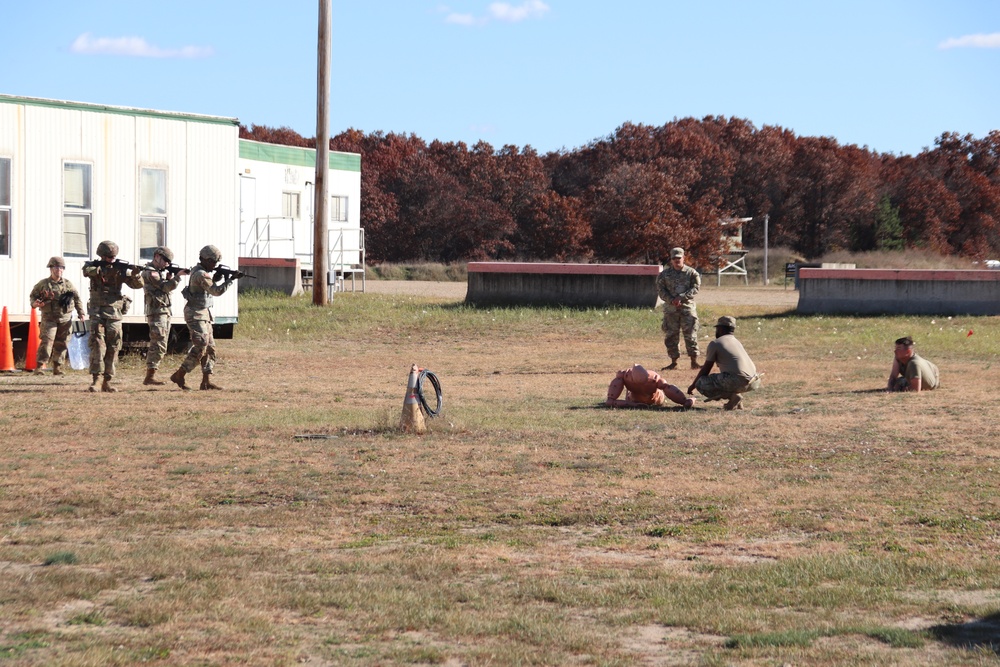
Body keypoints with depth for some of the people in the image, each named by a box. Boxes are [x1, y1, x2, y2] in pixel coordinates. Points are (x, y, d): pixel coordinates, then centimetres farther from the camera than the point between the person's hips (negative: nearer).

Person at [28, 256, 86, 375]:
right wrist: (35, 303, -12)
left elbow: (77, 299, 16)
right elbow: (32, 295, 9)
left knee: (61, 344, 7)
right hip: (49, 319, -3)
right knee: (46, 342, -14)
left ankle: (57, 367, 15)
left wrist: (81, 314, 12)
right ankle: (39, 367, -13)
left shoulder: (68, 284, 7)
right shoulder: (43, 284, 0)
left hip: (65, 320, 3)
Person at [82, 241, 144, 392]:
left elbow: (138, 285, -1)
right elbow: (87, 271, -21)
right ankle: (96, 379, -16)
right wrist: (103, 269, -32)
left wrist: (135, 275, -23)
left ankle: (107, 381, 7)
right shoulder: (93, 266, 3)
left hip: (114, 313, 2)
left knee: (113, 347, 1)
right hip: (97, 312, -2)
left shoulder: (120, 269, 5)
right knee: (97, 344, -13)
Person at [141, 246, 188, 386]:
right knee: (159, 345, -15)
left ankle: (150, 375, 14)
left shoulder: (162, 271, 18)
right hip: (157, 312, -10)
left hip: (165, 312, 10)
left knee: (157, 345, 11)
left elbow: (170, 287, 12)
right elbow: (166, 287, -18)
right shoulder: (150, 272, -11)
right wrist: (178, 276, -25)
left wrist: (170, 276, -4)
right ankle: (150, 376, -17)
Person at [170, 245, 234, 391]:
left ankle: (206, 381, 7)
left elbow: (208, 289, 19)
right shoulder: (201, 274, -18)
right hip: (196, 314, -11)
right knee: (200, 347, -14)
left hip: (204, 313, 11)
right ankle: (179, 376, -8)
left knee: (210, 348, 7)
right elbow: (216, 291, -22)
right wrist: (230, 280, -15)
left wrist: (215, 279, 2)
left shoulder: (199, 271, 13)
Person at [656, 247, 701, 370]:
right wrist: (671, 300, -12)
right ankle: (673, 362, 11)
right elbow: (660, 289, 2)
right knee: (671, 336, 3)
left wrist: (681, 297, -16)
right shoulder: (664, 274, 7)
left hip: (687, 307, -2)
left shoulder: (691, 273, 3)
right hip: (670, 308, 2)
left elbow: (696, 287, -5)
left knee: (690, 335, -5)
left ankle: (694, 361, -1)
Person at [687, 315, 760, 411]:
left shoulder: (715, 343, 4)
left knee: (701, 383, 4)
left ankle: (732, 396, -9)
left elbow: (705, 370, 10)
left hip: (737, 381, -7)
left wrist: (693, 386, 25)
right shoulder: (737, 342, 26)